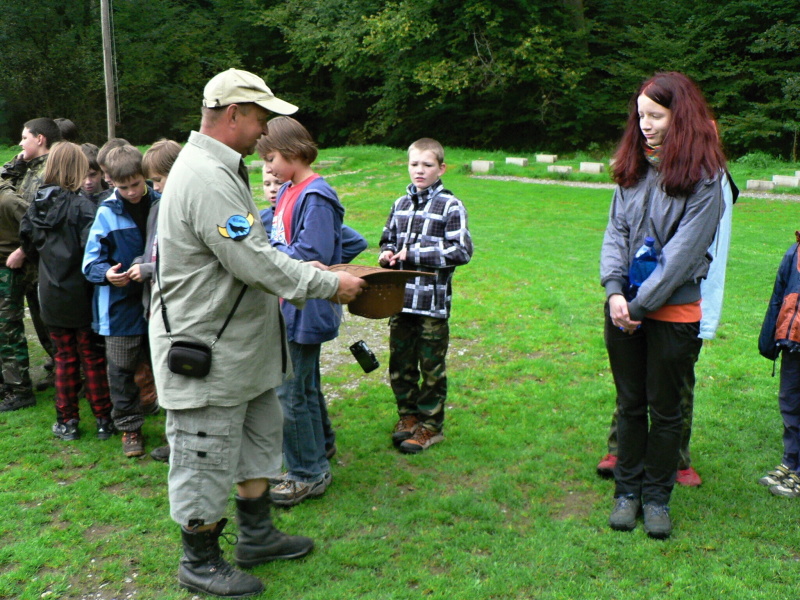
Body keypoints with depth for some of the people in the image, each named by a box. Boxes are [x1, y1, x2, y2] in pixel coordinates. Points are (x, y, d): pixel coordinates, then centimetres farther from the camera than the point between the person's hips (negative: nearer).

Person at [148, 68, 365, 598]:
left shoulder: (220, 171, 13)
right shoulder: (206, 179, -23)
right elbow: (255, 262, -26)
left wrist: (298, 269, 8)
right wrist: (328, 284, -15)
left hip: (243, 346, 11)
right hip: (205, 354, -11)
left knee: (260, 437, 21)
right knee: (207, 460, 5)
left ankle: (257, 534, 37)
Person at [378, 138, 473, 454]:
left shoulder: (450, 206, -5)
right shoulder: (400, 204, 12)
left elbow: (462, 251, -12)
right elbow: (388, 239, 25)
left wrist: (414, 254, -15)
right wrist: (387, 254, 0)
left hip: (433, 301, -5)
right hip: (400, 298, 6)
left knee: (431, 367, 5)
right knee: (400, 363, 13)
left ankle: (430, 425, 18)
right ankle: (408, 416, 30)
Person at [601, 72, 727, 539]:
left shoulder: (705, 177, -10)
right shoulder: (633, 169, 7)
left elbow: (683, 251, -15)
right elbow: (616, 232, 2)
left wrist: (640, 304, -16)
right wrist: (615, 291, -12)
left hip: (674, 312, -4)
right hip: (625, 308, 4)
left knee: (666, 408, 8)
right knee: (630, 403, 13)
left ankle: (657, 495, 24)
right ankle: (627, 490, 27)